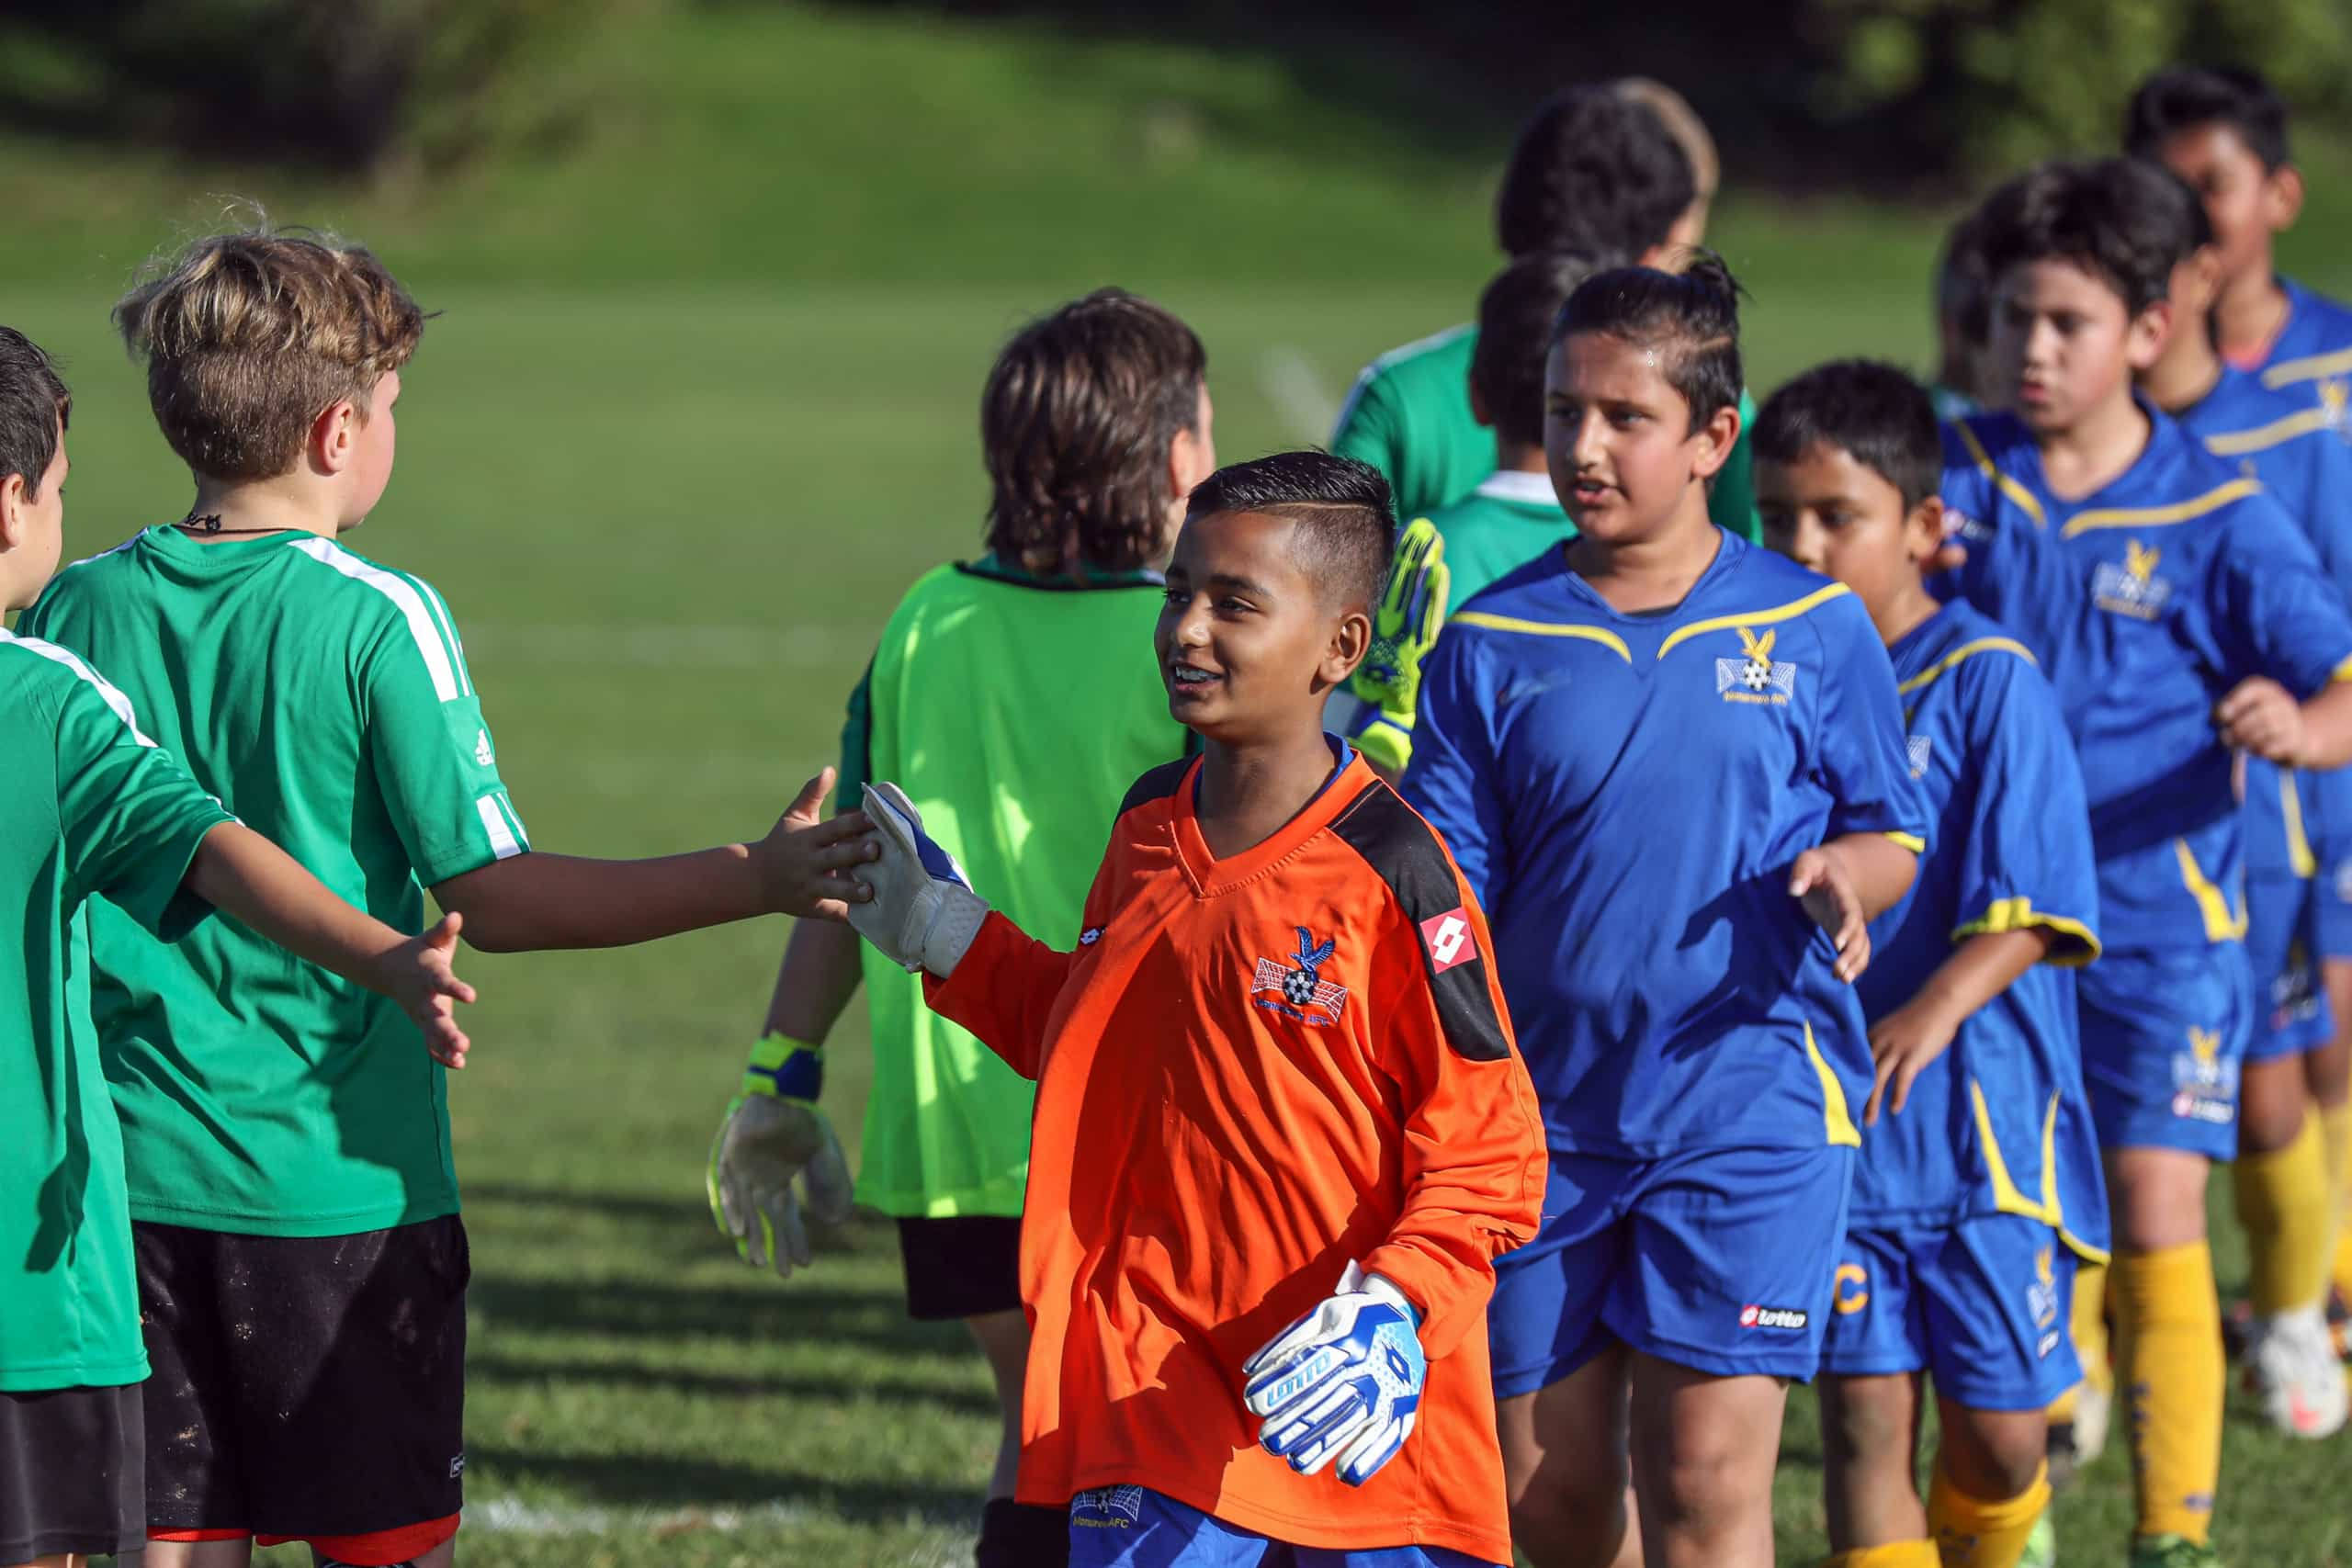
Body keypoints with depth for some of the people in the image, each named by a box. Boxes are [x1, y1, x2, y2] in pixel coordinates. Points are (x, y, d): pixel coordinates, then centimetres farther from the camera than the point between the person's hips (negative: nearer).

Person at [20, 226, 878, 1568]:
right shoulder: (378, 619, -11)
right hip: (342, 1188, -4)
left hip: (130, 1186, 4)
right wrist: (755, 881, -9)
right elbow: (496, 896, -12)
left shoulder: (71, 613, 2)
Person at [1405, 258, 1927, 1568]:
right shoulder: (1490, 646, 4)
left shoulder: (1814, 631, 2)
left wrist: (1843, 875, -15)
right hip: (1549, 1105, 2)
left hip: (1753, 1103, -2)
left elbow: (1892, 834, 9)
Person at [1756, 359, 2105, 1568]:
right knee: (1864, 1414, -4)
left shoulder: (1985, 679, -8)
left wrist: (1937, 1010, -28)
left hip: (1976, 1105, -3)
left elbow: (2031, 907, -14)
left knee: (1995, 1433, 4)